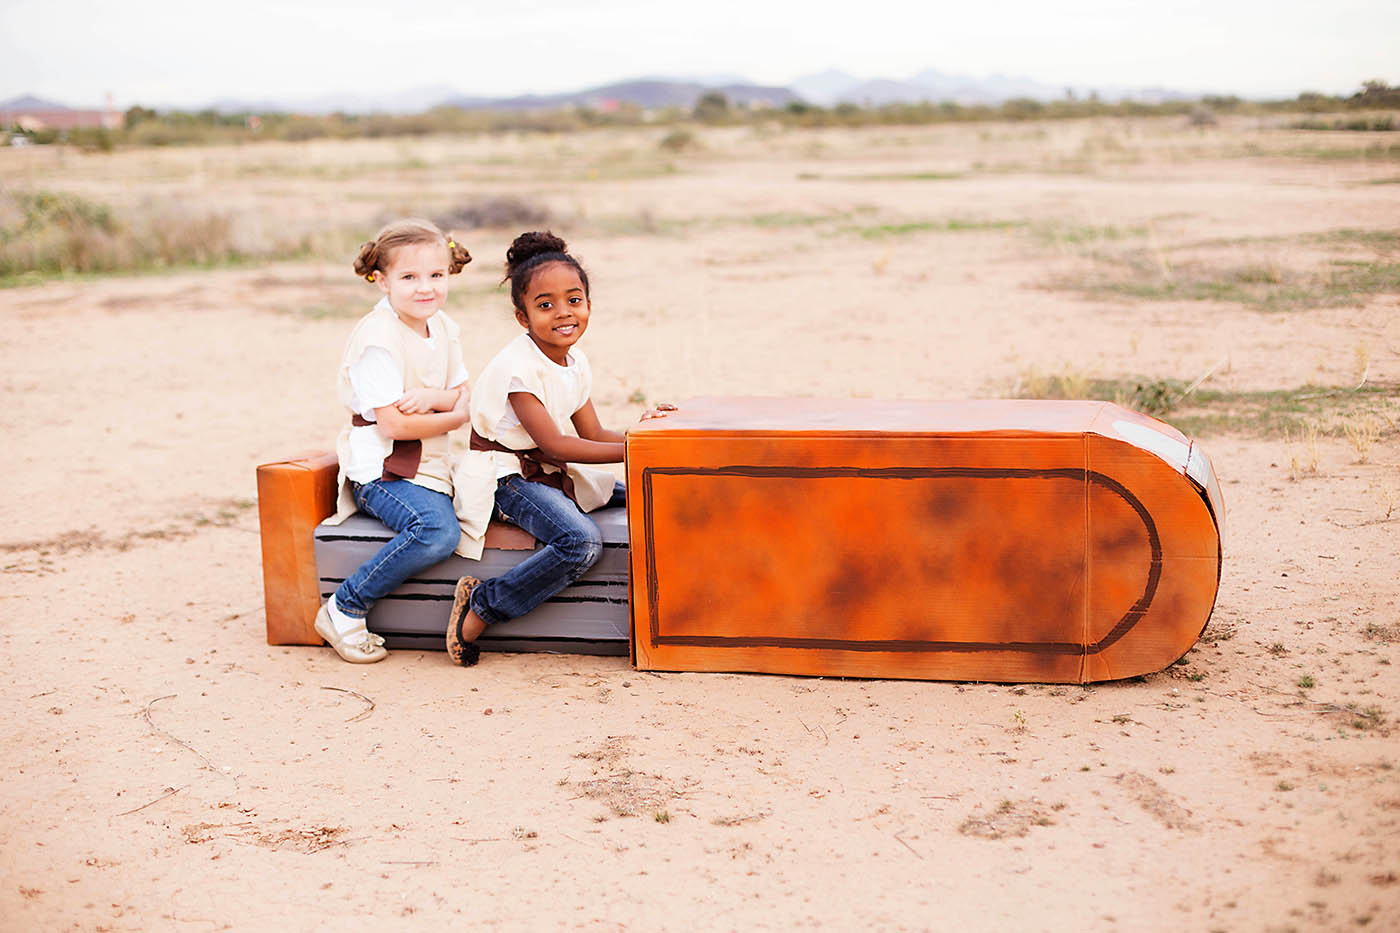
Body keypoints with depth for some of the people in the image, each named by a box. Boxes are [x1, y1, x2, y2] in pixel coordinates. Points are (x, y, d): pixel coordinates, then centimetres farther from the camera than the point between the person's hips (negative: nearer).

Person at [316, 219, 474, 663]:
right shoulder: (378, 338, -17)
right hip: (382, 470, -8)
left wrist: (430, 398, -14)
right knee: (438, 530, -31)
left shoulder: (443, 327, 9)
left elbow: (464, 395, 10)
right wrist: (455, 416, -8)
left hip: (433, 464, 9)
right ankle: (343, 610, -15)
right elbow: (392, 425, -20)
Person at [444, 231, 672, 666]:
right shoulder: (516, 367, -22)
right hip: (506, 475, -9)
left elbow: (592, 434, 6)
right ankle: (480, 606, -16)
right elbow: (553, 444, -24)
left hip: (554, 472, 9)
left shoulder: (575, 361, 5)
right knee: (581, 542, -30)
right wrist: (633, 450, -25)